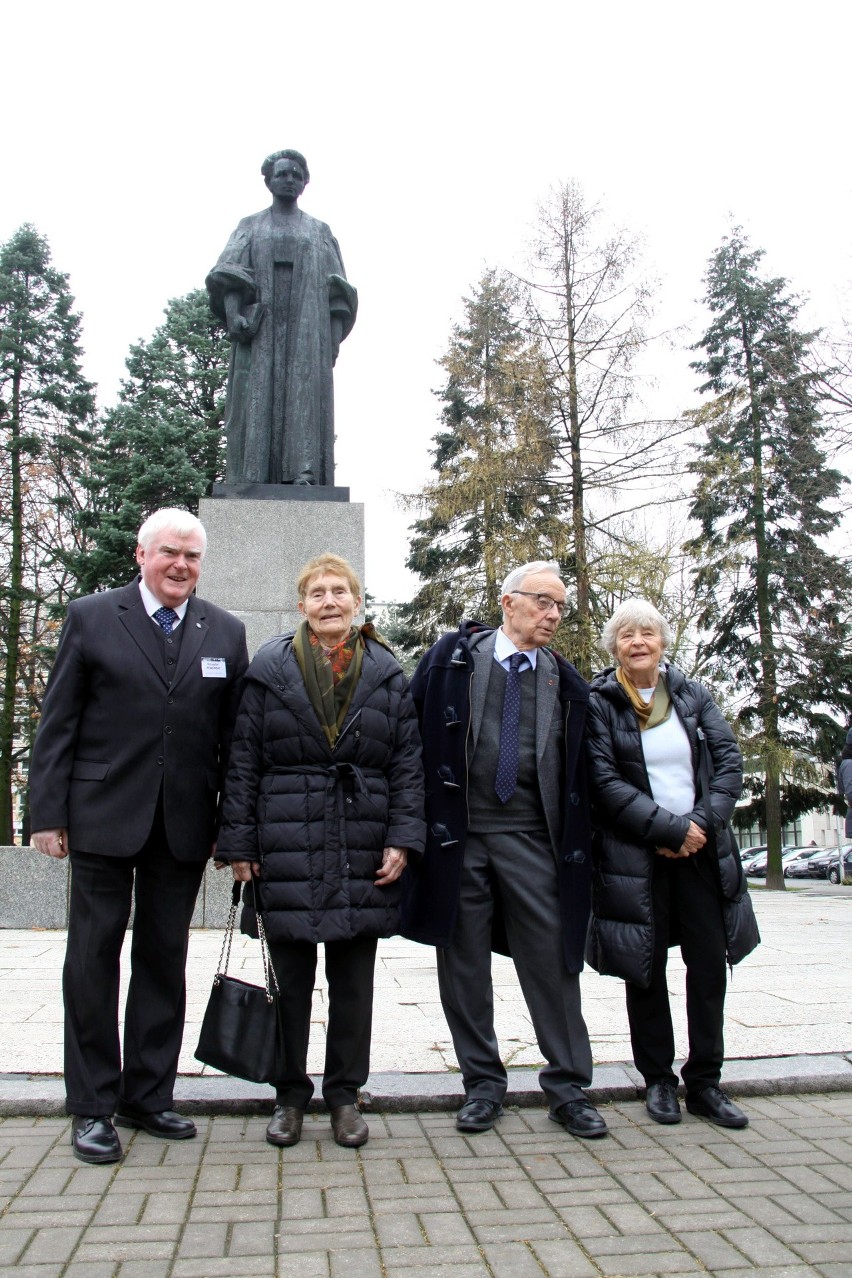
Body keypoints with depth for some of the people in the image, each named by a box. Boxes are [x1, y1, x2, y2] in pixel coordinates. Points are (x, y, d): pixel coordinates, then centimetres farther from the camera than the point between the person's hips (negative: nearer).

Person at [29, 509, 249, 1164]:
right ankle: (92, 1106, 22)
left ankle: (148, 1095, 28)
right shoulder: (91, 617, 0)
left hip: (184, 825, 2)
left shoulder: (225, 632, 6)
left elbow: (234, 735, 5)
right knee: (93, 960, 7)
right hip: (103, 819, -2)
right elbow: (57, 723, -1)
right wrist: (48, 813, -5)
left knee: (164, 962, 12)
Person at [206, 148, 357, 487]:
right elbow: (229, 274, 5)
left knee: (306, 391, -15)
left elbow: (337, 292, 11)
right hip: (260, 323, 0)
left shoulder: (320, 231, 21)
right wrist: (232, 312, -15)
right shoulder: (250, 227, 19)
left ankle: (304, 471, -26)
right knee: (258, 394, -12)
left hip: (308, 325, 1)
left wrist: (336, 334, -3)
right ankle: (253, 478, -18)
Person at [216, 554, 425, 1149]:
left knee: (354, 982, 11)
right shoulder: (270, 670, 3)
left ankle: (345, 1094, 28)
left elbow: (408, 764, 4)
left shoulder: (387, 675, 6)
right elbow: (243, 762, 2)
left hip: (363, 853, 1)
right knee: (290, 980, 9)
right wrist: (239, 844, -2)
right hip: (287, 849, -1)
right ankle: (290, 1095, 27)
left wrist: (403, 839, -4)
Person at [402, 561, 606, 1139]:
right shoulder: (455, 657, 3)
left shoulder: (566, 682, 9)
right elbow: (415, 732, 3)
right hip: (458, 833, -1)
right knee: (464, 964, 8)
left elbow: (577, 769, 11)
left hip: (531, 841, 1)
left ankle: (569, 1086, 19)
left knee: (553, 961, 3)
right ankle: (483, 1084, 24)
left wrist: (576, 845, 4)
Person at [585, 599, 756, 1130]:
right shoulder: (599, 703, -5)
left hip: (701, 849, 3)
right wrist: (669, 829, -16)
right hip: (636, 856, -3)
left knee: (710, 963, 5)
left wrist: (701, 824, -12)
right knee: (647, 967, 6)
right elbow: (605, 782, -12)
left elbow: (730, 762, 2)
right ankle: (659, 1080, 21)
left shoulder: (693, 695, 7)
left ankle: (705, 1081, 19)